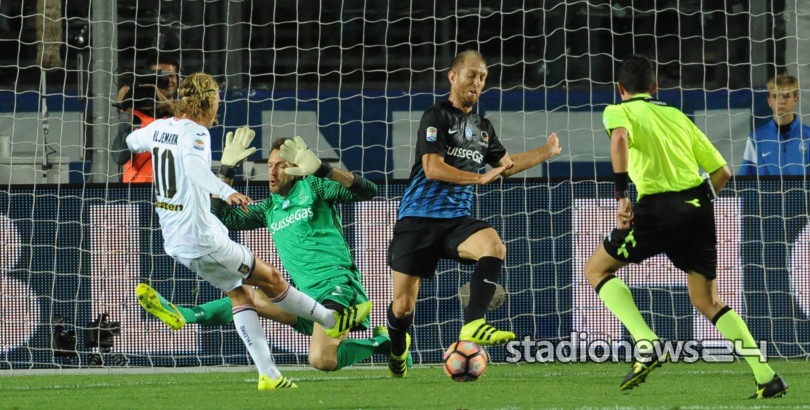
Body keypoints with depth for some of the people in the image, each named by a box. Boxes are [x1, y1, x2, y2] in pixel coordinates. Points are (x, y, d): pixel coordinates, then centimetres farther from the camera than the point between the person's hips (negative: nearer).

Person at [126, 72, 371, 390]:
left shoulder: (159, 127, 6)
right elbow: (193, 164, -40)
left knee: (238, 291, 15)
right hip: (202, 238, -9)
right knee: (271, 278, 9)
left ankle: (268, 374, 10)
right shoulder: (195, 132, -17)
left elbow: (133, 141, 29)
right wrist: (225, 191, -53)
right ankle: (333, 321, 24)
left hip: (175, 241, 9)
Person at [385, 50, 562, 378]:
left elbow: (506, 164, 33)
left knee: (493, 245, -30)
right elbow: (433, 168, -17)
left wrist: (547, 151, 27)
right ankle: (397, 351, 31)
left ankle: (473, 325, -35)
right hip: (419, 218, -5)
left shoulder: (483, 127, 16)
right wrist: (480, 178, -22)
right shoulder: (437, 117, -5)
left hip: (458, 219, 5)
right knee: (403, 305, -2)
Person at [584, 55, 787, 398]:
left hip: (658, 208, -5)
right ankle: (767, 377, 1)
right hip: (699, 206, 5)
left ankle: (647, 346, -6)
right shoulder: (677, 116, 24)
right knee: (707, 302, 15)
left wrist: (621, 194, -18)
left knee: (596, 270, 14)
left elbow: (620, 137, -18)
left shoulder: (618, 111, 9)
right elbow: (722, 171, 20)